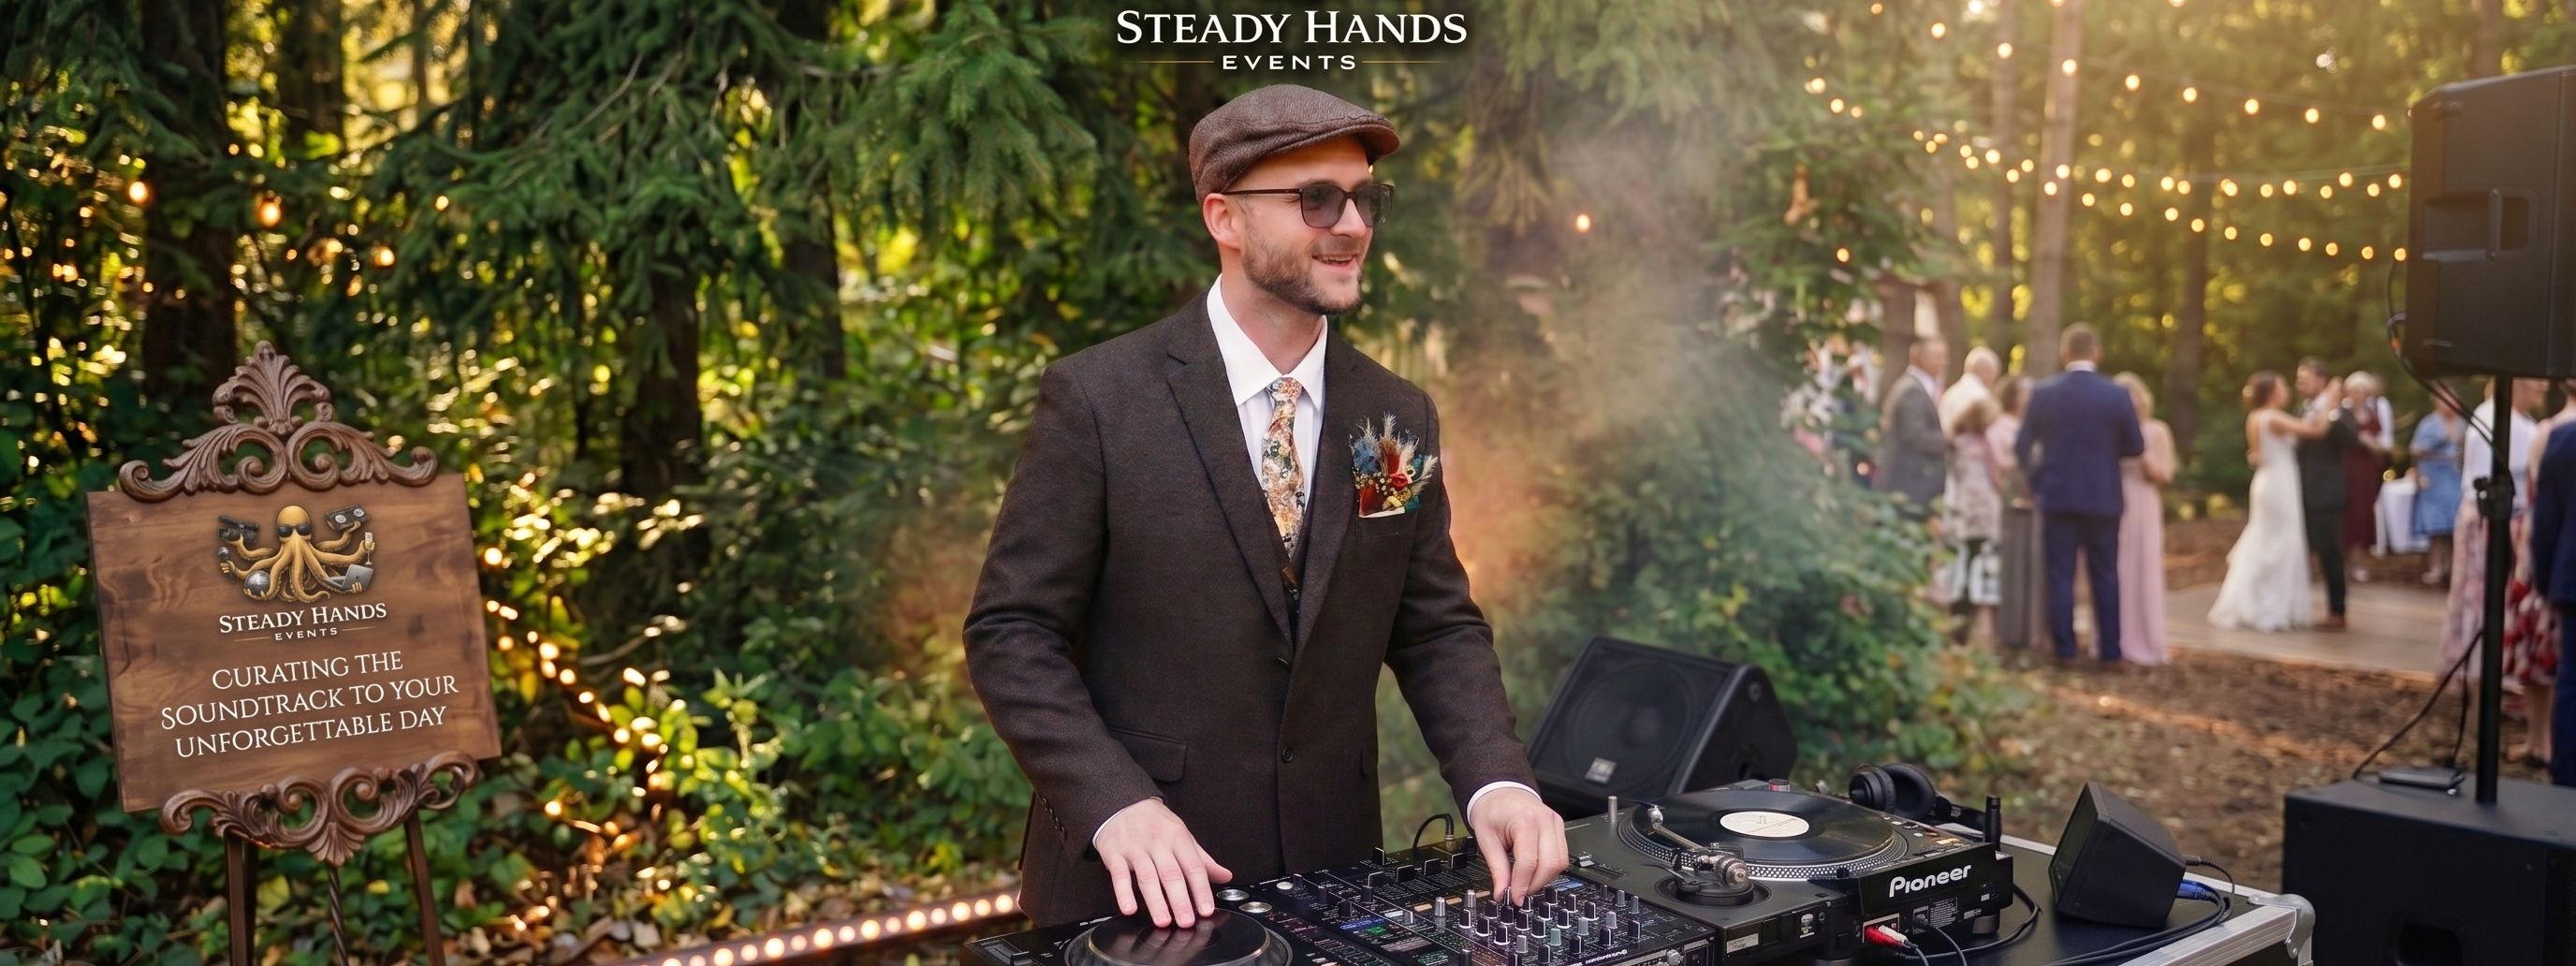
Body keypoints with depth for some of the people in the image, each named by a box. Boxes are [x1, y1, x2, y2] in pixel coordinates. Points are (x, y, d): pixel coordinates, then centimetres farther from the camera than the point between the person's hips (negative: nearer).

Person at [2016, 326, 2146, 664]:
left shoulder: (2043, 394, -5)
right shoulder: (2117, 395, -6)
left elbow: (2022, 448, -2)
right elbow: (2136, 446, 0)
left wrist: (2038, 481, 13)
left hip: (2057, 497, 0)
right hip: (2103, 498, 0)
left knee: (2060, 576, 5)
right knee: (2105, 576, 8)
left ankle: (2065, 650, 4)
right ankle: (2110, 651, 10)